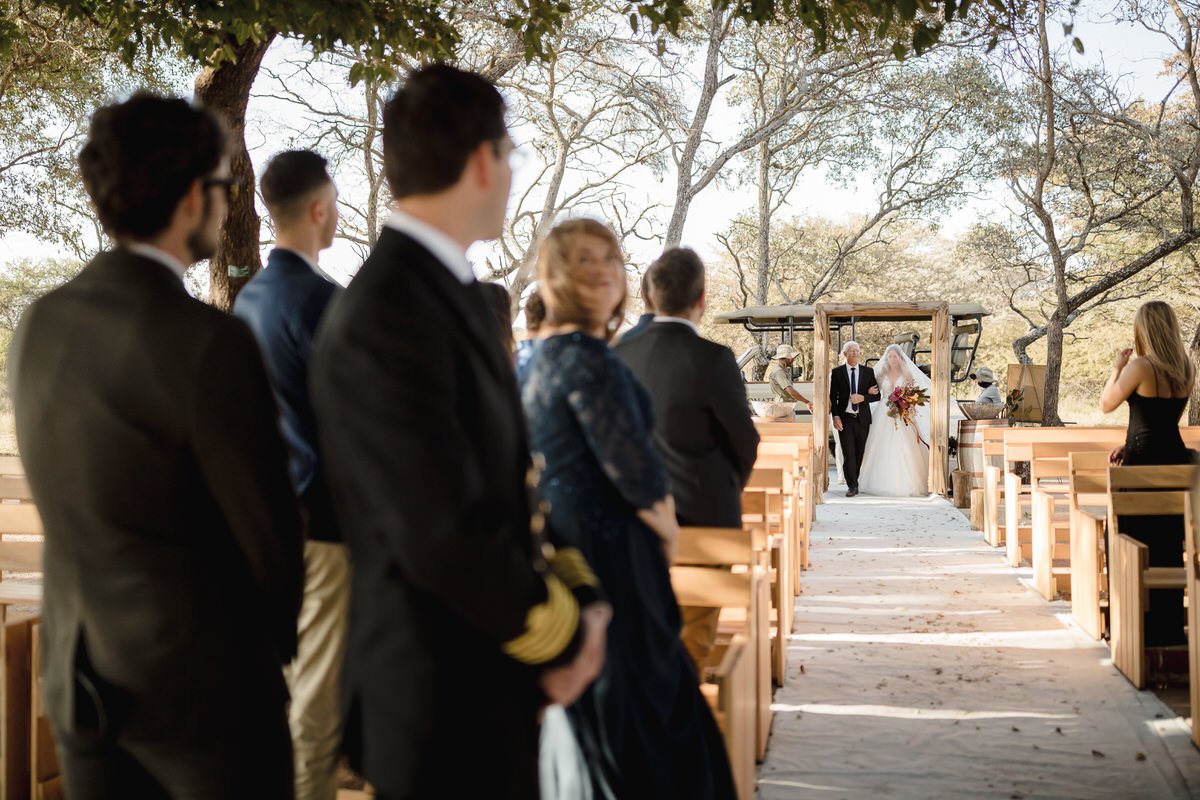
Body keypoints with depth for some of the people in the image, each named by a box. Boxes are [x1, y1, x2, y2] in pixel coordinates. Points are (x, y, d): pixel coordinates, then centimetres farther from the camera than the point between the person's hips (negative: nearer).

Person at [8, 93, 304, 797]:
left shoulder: (40, 325, -1)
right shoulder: (211, 342, -22)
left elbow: (69, 504, 8)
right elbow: (266, 527, -14)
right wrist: (278, 637, 5)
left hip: (78, 677, 6)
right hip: (203, 681, -6)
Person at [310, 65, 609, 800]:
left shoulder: (448, 291, 7)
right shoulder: (391, 315, -23)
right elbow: (446, 535, -26)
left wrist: (576, 592, -1)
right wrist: (563, 638, -12)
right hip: (447, 702, -9)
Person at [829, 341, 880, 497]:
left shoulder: (868, 372, 7)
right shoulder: (837, 372, 2)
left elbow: (877, 395, 6)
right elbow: (833, 396, 1)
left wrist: (863, 398, -12)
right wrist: (835, 416, -8)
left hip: (863, 419, 2)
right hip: (845, 419, -2)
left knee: (860, 453, 7)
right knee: (848, 454, -8)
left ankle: (854, 482, 20)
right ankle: (852, 485, -6)